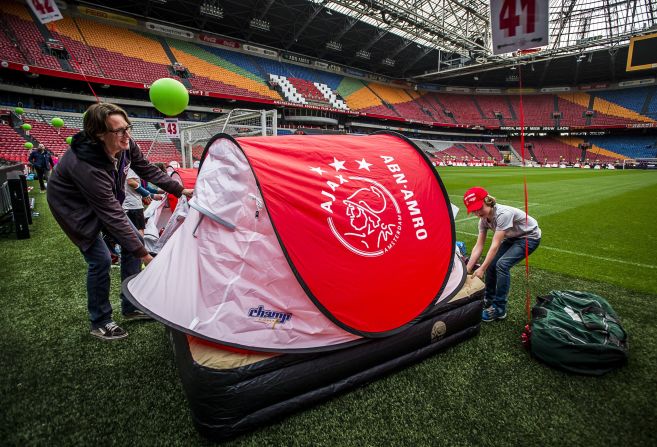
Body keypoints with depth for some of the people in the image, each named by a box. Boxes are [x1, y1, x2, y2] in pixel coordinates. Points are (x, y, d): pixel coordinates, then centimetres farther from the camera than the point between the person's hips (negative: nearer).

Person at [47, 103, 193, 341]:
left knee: (133, 239, 2)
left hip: (103, 199, 8)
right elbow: (113, 216, -38)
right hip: (73, 206, -7)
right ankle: (100, 323, 10)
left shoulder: (125, 145, -21)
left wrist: (180, 190, -6)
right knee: (100, 259, -13)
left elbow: (147, 170, -2)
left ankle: (131, 308, 16)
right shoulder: (87, 166, -40)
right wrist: (142, 253, -34)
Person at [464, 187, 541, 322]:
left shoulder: (503, 214, -35)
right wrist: (467, 270, -19)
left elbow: (495, 245, -36)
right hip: (513, 237, 7)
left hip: (529, 237, -7)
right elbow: (478, 246, -13)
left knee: (502, 264, -23)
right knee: (491, 263, -6)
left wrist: (481, 269, -38)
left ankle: (499, 309, -11)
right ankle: (489, 300, 17)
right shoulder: (483, 219, -13)